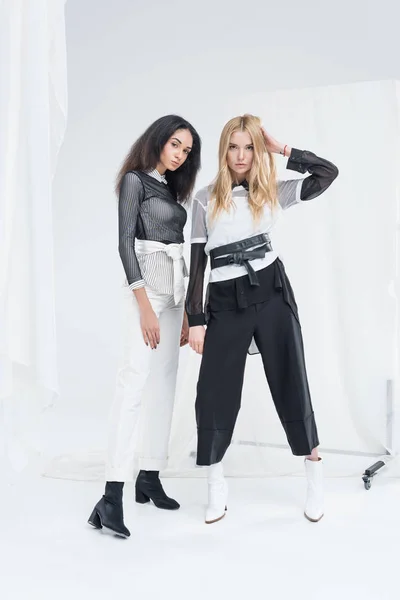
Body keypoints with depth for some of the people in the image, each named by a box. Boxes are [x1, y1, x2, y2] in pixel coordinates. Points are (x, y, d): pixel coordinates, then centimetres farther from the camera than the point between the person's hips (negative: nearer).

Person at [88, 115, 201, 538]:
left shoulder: (171, 188, 18)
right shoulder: (135, 180, -3)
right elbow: (125, 243, -12)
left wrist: (184, 310, 15)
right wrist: (145, 305, -20)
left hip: (174, 288, 8)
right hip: (147, 286, -8)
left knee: (164, 383, 5)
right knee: (133, 381, -17)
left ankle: (150, 475, 11)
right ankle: (112, 495, -20)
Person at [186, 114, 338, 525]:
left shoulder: (271, 193, 6)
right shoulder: (206, 199, 4)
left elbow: (329, 173, 1)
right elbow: (197, 261, 2)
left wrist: (282, 150, -1)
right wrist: (195, 319, -3)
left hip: (271, 291, 0)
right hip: (225, 302, 0)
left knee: (289, 381, 6)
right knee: (214, 391, 1)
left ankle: (314, 476, 21)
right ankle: (216, 486, 18)